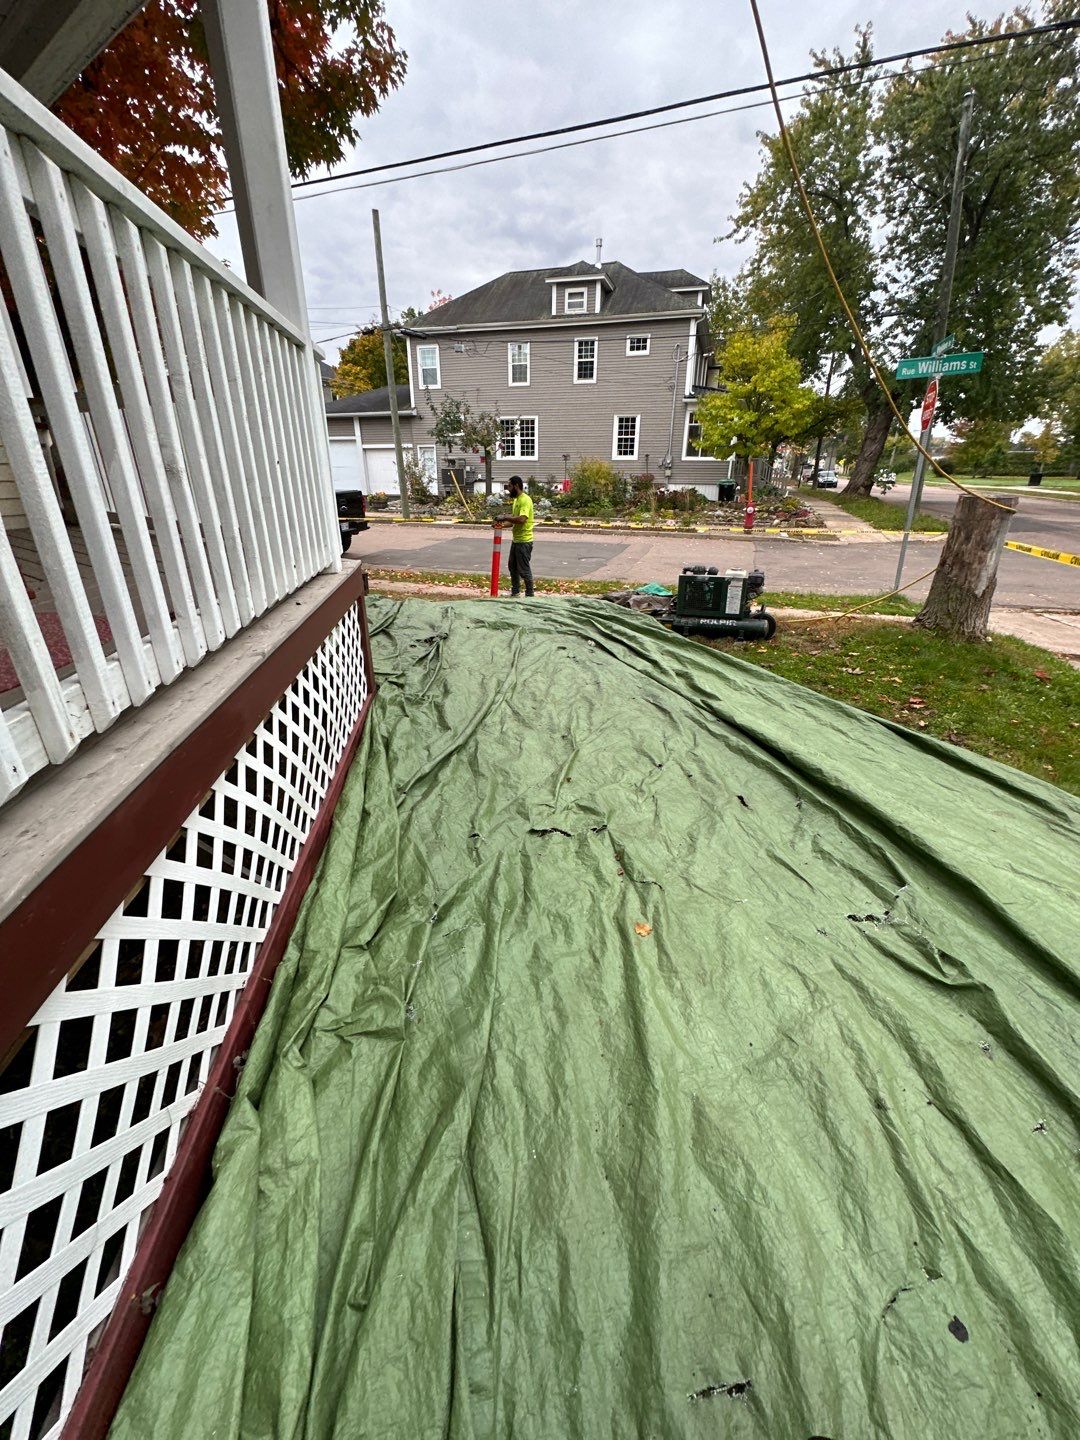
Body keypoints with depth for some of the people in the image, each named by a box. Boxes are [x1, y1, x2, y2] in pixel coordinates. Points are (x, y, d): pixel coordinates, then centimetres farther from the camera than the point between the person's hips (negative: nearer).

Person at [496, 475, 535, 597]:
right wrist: (503, 524, 3)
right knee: (513, 567, 18)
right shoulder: (515, 500, 14)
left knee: (524, 570, -3)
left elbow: (521, 519, -30)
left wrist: (505, 517, -21)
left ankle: (529, 595, 7)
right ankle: (515, 593, 30)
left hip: (524, 541, -10)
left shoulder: (525, 500, -17)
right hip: (515, 540, 10)